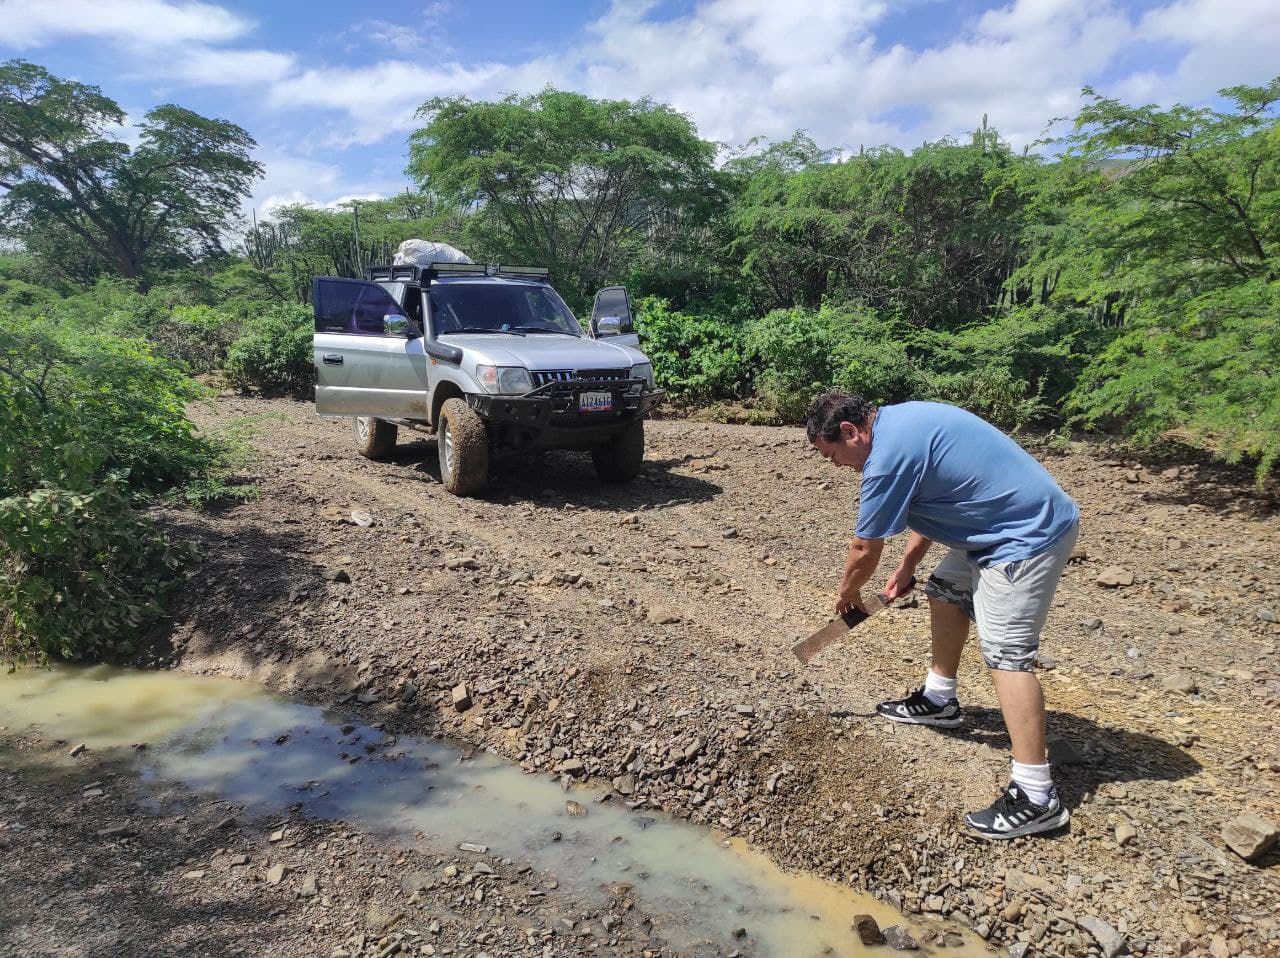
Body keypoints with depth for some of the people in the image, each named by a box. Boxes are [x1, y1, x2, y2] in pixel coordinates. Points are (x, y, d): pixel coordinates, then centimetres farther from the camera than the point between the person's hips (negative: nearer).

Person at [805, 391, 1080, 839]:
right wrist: (907, 564, 17)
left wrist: (847, 594, 8)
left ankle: (1035, 796, -13)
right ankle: (938, 699, 37)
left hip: (1030, 534, -11)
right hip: (1006, 523, 11)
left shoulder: (888, 456, -22)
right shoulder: (900, 421, 8)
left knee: (1006, 652, -14)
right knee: (944, 589, 21)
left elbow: (865, 549, -11)